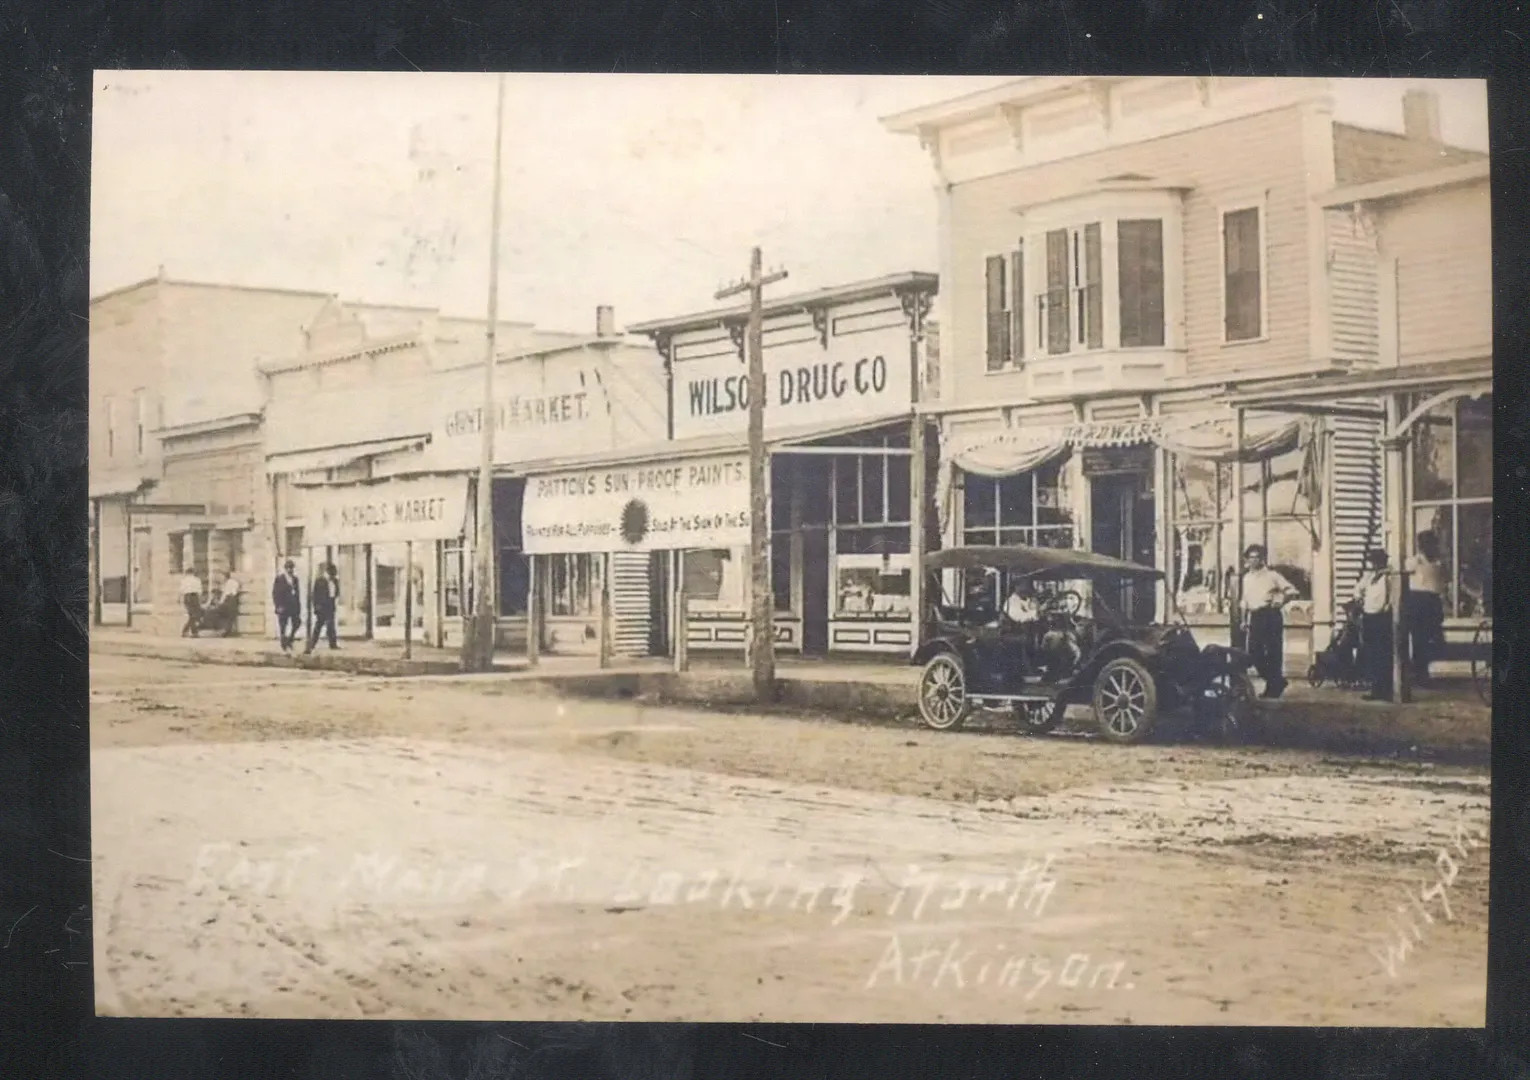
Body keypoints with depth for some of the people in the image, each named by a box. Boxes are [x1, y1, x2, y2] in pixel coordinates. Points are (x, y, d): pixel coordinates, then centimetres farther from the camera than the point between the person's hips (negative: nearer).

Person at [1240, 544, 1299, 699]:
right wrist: (1244, 620, 16)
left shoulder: (1271, 575, -1)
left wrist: (1281, 599, -18)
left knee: (1273, 652, -5)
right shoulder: (1247, 577, 16)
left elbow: (1292, 591, -3)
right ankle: (1277, 682, 19)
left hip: (1270, 615, -6)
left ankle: (1274, 687, 6)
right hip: (1255, 618, 6)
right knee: (1254, 653, 2)